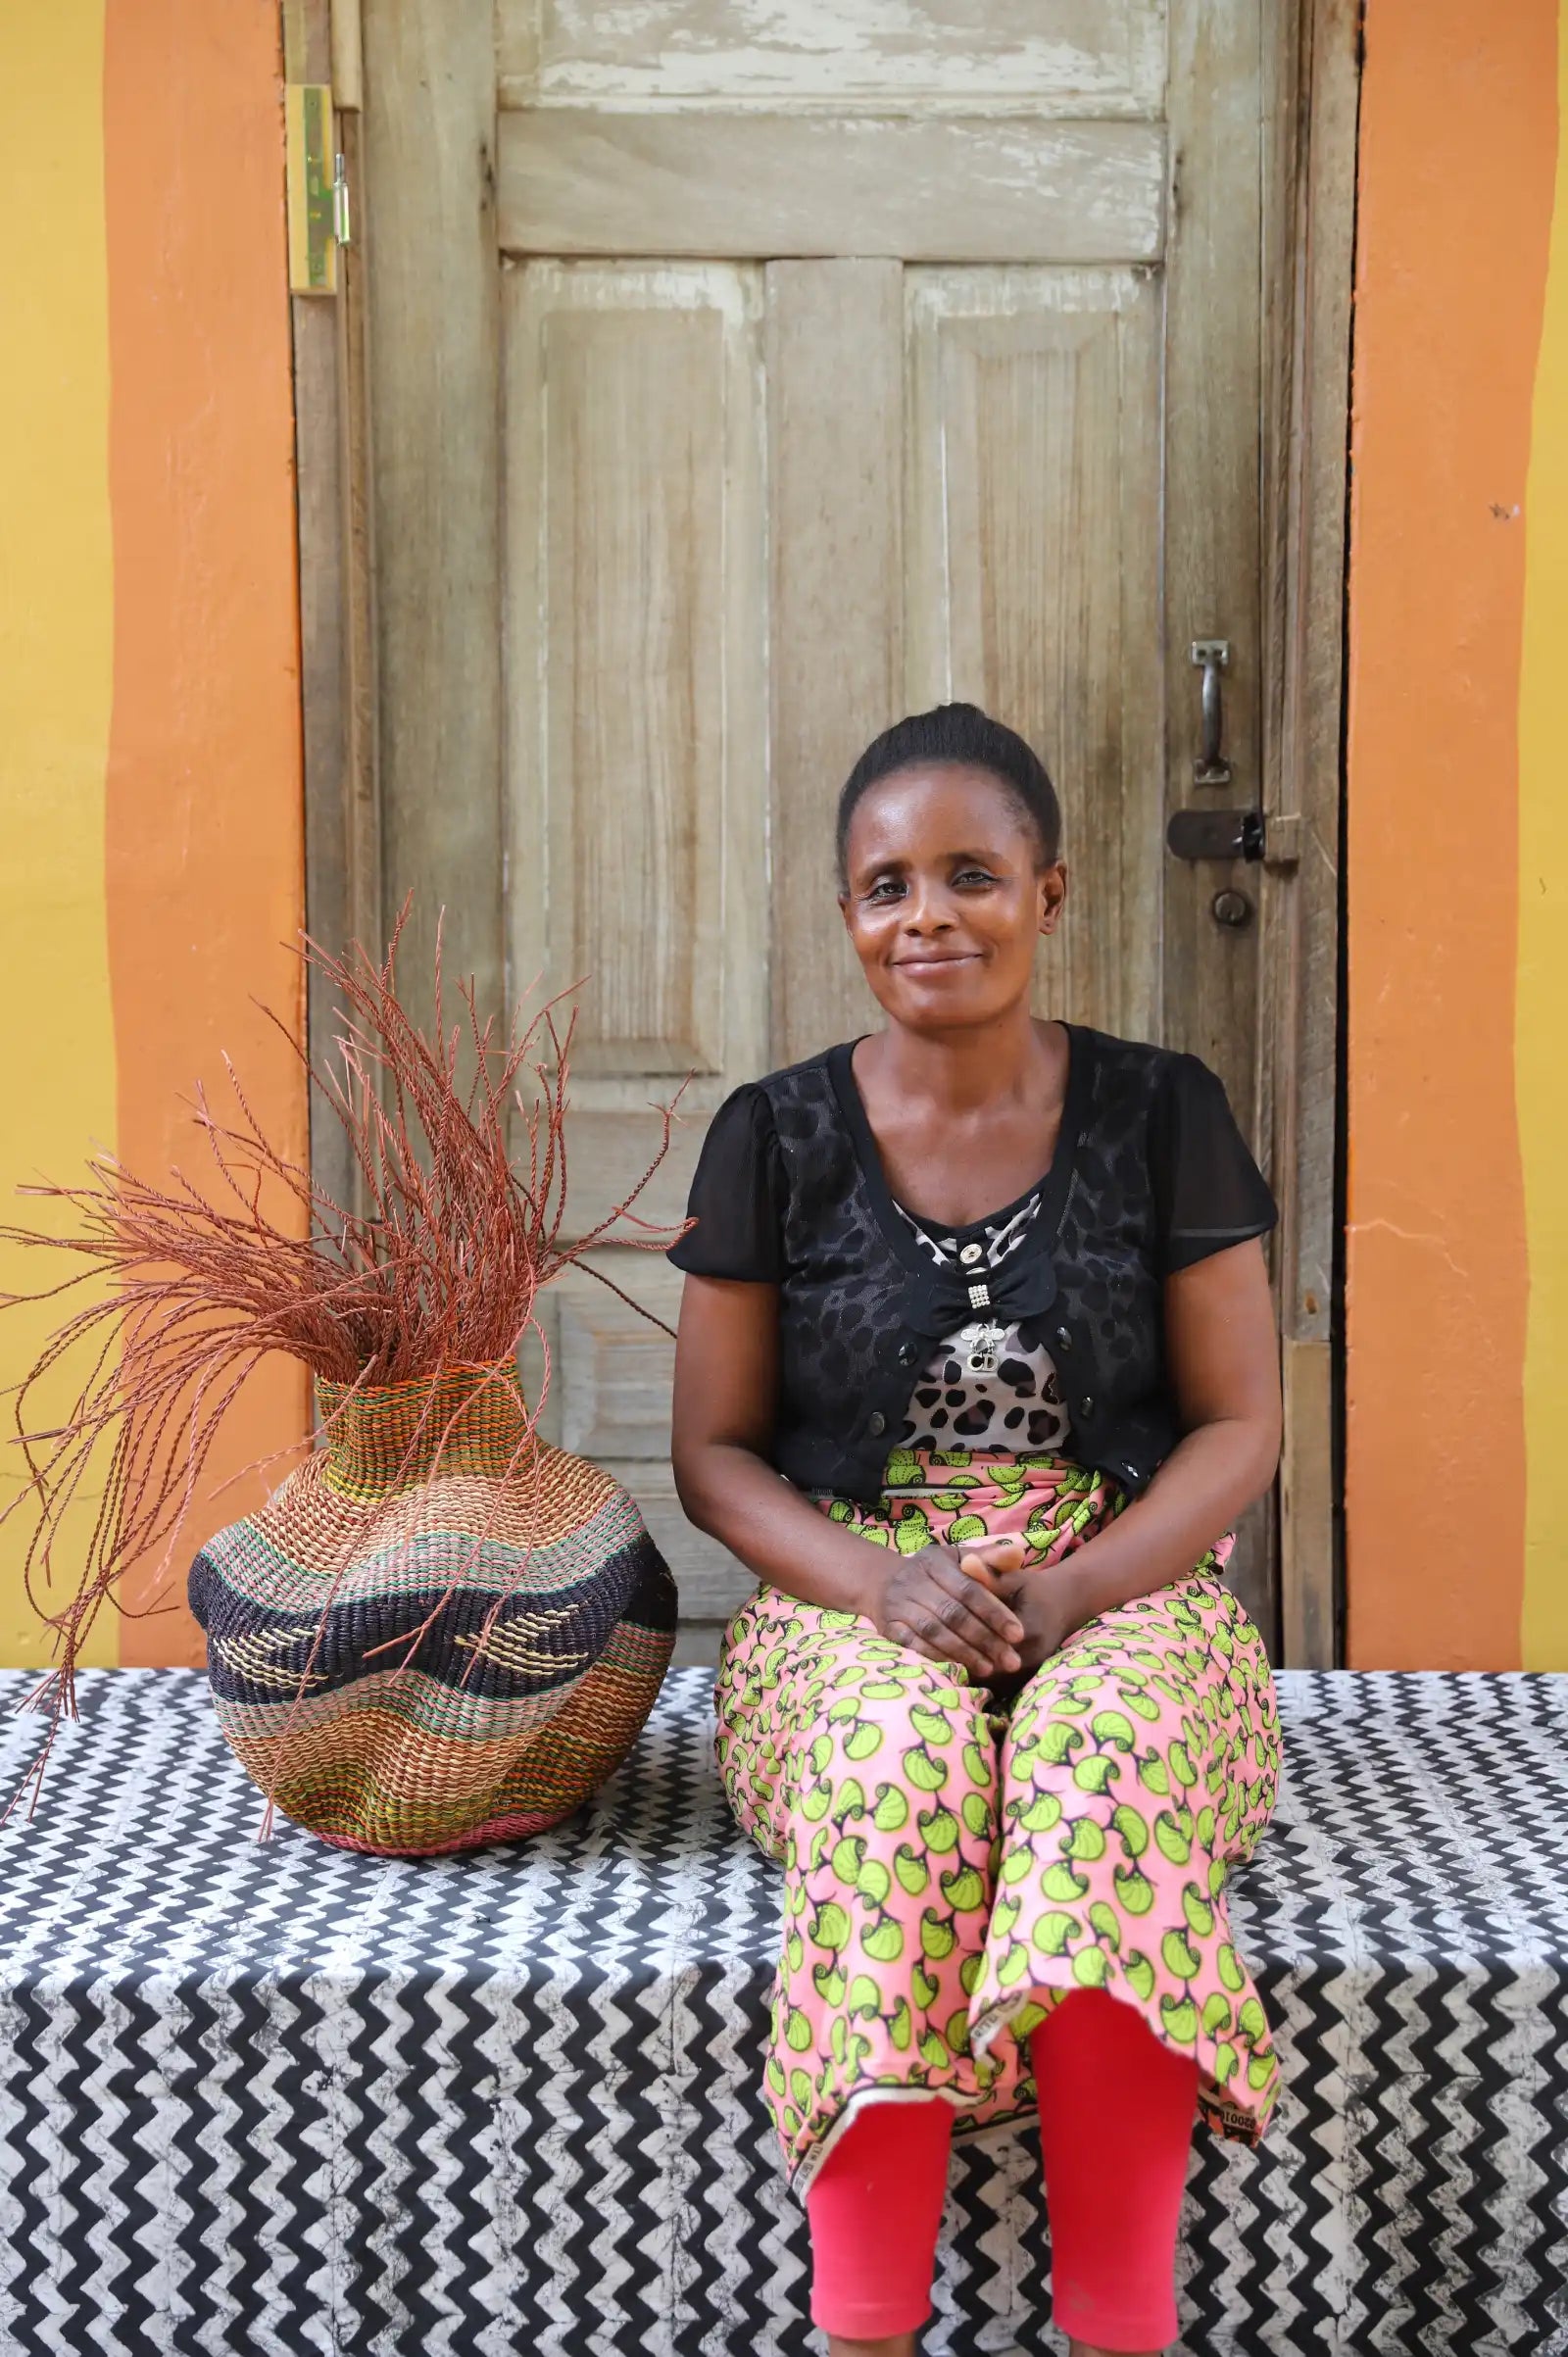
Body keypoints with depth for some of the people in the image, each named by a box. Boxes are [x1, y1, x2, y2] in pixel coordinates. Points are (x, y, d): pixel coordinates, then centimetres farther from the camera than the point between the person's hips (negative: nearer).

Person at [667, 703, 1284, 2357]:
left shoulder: (1161, 1117, 4)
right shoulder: (776, 1139, 4)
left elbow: (1241, 1426, 3)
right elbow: (714, 1450, 6)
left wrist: (1075, 1592, -15)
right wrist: (885, 1587, -14)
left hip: (1122, 1587, 0)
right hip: (854, 1608, 0)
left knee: (1102, 1761, -35)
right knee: (901, 1760, -35)